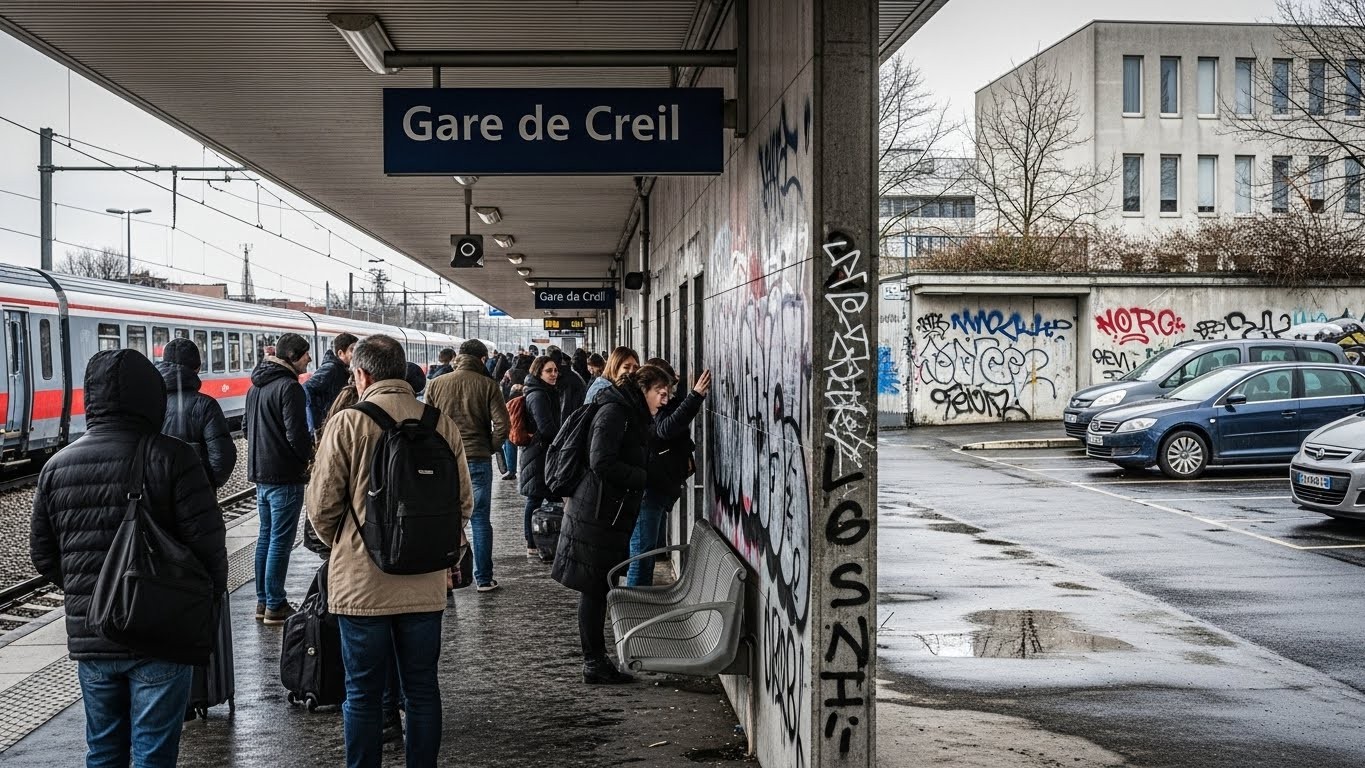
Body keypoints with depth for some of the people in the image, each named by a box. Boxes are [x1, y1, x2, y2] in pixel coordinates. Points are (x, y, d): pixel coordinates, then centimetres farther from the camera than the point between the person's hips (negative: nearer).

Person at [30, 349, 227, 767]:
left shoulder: (56, 466, 3)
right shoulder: (171, 457, -13)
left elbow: (43, 555, 9)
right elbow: (207, 543, -15)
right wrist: (209, 599, 4)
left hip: (89, 637, 5)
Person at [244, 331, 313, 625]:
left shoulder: (256, 386, 12)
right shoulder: (289, 387, -17)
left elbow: (246, 426, 20)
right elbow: (297, 433, -21)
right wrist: (308, 456, -3)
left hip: (260, 472, 9)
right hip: (285, 475, -9)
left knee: (266, 536, 16)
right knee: (280, 540, -2)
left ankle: (262, 601, 22)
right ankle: (275, 606, 2)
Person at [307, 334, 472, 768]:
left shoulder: (348, 424, -11)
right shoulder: (442, 425, -3)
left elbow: (322, 507, -9)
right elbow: (463, 503, 2)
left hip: (361, 582, -3)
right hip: (425, 583, 3)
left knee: (363, 694, 9)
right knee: (422, 690, 14)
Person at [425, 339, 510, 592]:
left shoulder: (437, 384, 2)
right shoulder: (487, 385, -4)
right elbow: (502, 423, -9)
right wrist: (490, 448, 6)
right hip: (478, 460, -1)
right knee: (480, 519, 6)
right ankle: (483, 578, 9)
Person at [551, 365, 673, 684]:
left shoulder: (636, 418, 18)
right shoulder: (614, 412, -14)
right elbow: (601, 462, -22)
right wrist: (642, 477, -14)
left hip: (613, 515, 10)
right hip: (596, 514, -10)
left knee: (598, 590, 14)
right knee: (594, 590, -2)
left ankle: (596, 660, 21)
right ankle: (595, 664, 5)